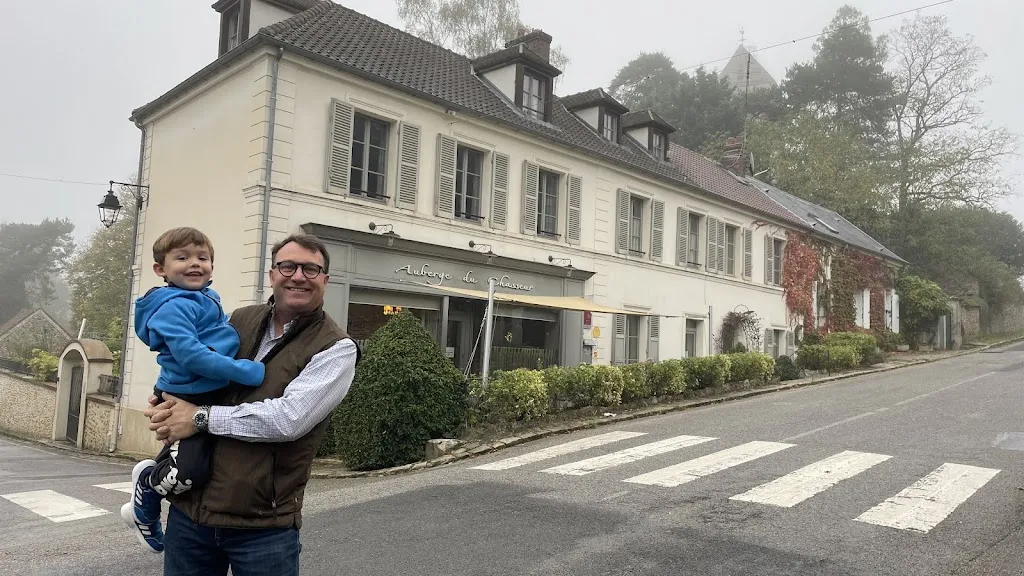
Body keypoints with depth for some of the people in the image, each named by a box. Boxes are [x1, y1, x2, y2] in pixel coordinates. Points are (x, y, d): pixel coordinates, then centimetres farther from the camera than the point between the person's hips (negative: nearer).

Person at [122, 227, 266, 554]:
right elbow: (190, 354, -29)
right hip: (187, 400, -10)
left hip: (212, 397, 10)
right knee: (188, 472, -18)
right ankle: (144, 495, 12)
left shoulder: (207, 299, 11)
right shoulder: (174, 306, -18)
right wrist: (247, 371, -31)